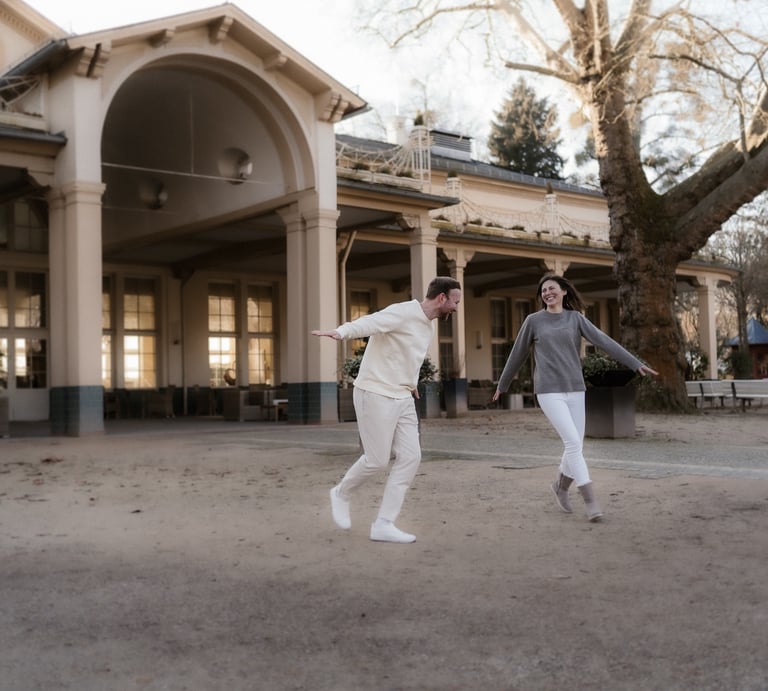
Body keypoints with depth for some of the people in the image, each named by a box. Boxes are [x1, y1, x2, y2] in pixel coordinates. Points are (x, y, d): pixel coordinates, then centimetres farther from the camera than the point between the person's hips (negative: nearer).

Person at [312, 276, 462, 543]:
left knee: (410, 457, -3)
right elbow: (368, 322, -32)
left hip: (402, 399, 9)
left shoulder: (427, 327, 14)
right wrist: (340, 332, -51)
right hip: (375, 395, -9)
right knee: (377, 460, -4)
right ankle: (342, 493, 26)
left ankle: (383, 524, 1)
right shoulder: (402, 313, -15)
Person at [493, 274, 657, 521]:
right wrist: (502, 385, 20)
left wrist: (635, 364, -9)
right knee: (573, 442, -15)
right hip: (549, 392, -3)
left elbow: (605, 342, -1)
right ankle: (590, 500, -11)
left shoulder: (576, 318, 8)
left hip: (575, 390, 3)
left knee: (575, 446, 6)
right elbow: (517, 354, 12)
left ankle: (560, 485, 34)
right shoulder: (533, 321, 3)